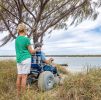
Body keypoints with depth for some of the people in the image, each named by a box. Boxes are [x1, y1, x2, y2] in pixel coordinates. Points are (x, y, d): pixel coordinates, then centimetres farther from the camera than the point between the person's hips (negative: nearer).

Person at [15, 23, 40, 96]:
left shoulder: (16, 39, 11)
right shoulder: (26, 39, -10)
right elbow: (31, 51, -4)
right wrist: (37, 49, 14)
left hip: (19, 59, 7)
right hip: (26, 59, -7)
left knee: (19, 76, 8)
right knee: (24, 77, -4)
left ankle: (18, 94, 15)